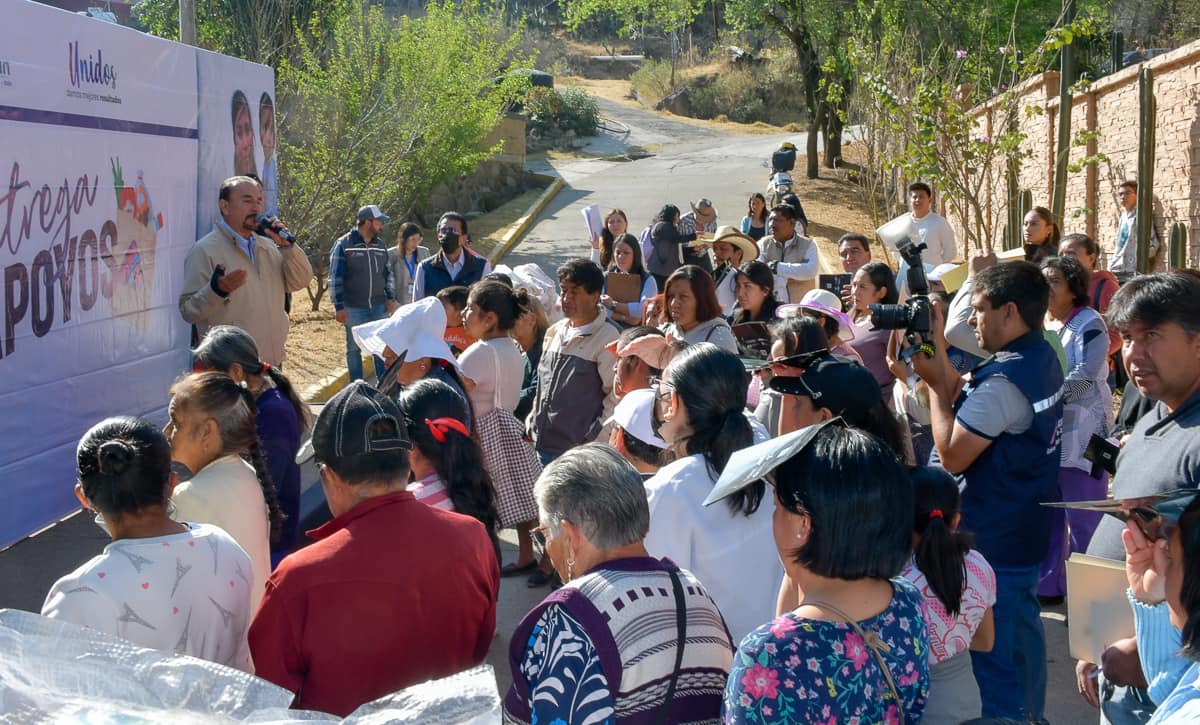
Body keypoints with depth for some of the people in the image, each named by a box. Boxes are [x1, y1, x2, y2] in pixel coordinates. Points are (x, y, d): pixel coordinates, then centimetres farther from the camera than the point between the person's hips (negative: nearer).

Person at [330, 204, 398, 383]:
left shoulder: (380, 246, 8)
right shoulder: (343, 245, -7)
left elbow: (388, 274, 18)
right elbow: (335, 279, -7)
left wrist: (390, 298, 6)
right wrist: (339, 307, -10)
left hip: (379, 307, 4)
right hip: (353, 308, -4)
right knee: (354, 348, 6)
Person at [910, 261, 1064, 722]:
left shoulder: (1003, 381, -26)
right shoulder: (1042, 357, 4)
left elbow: (951, 455, -22)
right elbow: (967, 406, 8)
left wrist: (935, 384, -13)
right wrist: (937, 343, 2)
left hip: (993, 541, -10)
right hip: (1028, 531, 10)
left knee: (992, 650, 1)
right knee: (1022, 629, 22)